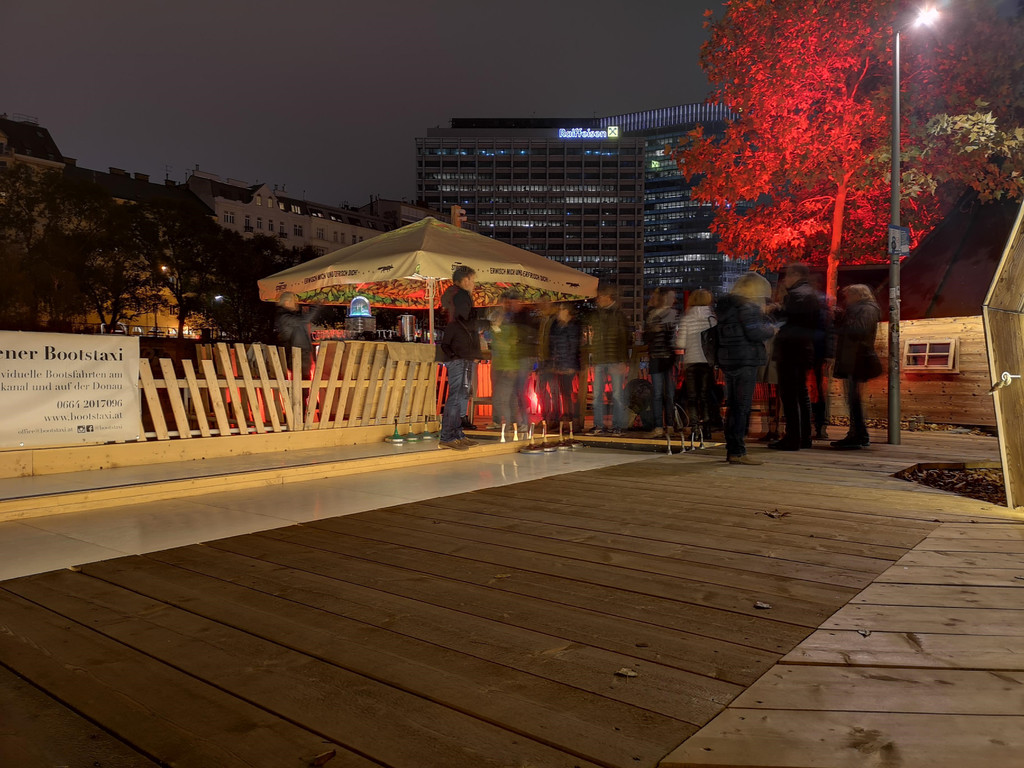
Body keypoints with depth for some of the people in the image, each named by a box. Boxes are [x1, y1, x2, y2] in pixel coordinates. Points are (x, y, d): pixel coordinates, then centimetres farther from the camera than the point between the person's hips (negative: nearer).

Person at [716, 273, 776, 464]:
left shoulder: (726, 304, 16)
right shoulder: (747, 305, -11)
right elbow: (754, 333, -18)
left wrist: (763, 315, 15)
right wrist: (771, 329, 1)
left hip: (728, 360, 9)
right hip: (745, 360, -9)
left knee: (732, 405, 13)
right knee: (742, 406, -6)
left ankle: (731, 449, 18)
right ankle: (737, 452, -6)